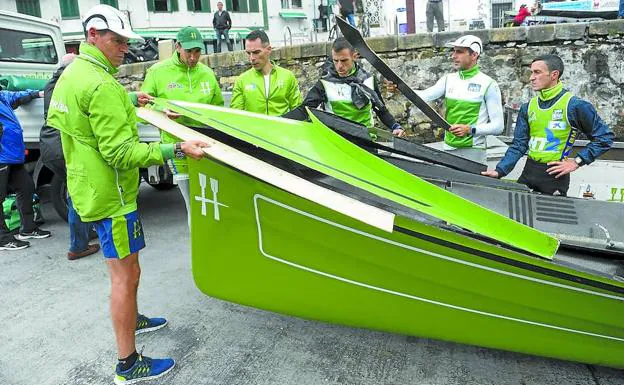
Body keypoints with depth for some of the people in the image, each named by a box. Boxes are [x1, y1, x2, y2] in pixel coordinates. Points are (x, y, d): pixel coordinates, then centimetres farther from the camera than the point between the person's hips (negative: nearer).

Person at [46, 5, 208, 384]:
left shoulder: (72, 73, 11)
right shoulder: (102, 85, -22)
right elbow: (121, 152, -27)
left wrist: (128, 102, 29)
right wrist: (176, 149, -31)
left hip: (92, 188, 10)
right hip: (111, 195, -10)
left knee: (126, 268, 25)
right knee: (126, 274, -2)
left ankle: (131, 319, 46)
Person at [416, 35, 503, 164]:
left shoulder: (488, 84, -5)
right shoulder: (448, 79, 9)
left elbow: (498, 126, -7)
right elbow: (424, 96, -6)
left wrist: (470, 129, -20)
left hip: (473, 151, -4)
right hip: (448, 148, 4)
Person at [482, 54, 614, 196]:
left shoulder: (574, 105, -9)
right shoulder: (528, 107, 6)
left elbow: (605, 137, -5)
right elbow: (519, 145, 5)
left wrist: (577, 161, -10)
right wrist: (500, 171, -6)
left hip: (555, 175, -4)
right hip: (528, 172, 5)